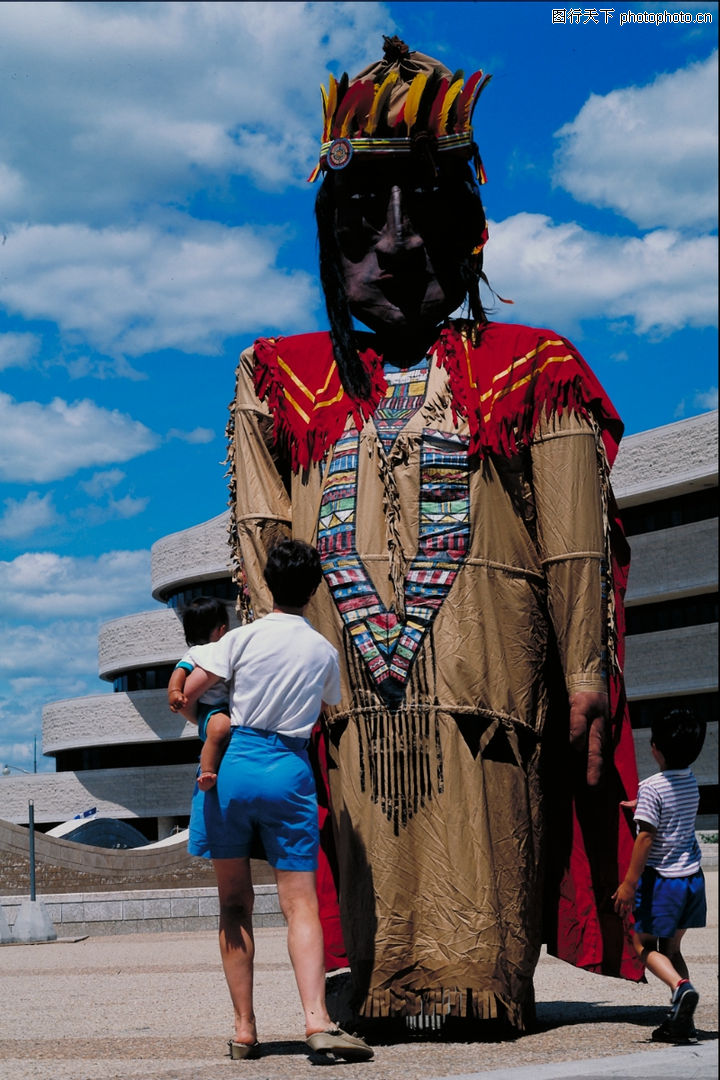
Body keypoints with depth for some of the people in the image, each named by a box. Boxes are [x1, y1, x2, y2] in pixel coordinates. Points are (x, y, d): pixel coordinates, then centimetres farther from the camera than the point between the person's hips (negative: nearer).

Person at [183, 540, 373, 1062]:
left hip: (234, 763, -1)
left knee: (235, 901, 8)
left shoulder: (243, 637, -2)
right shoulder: (324, 651, 7)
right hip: (290, 770, 1)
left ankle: (244, 1028, 7)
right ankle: (318, 1019, -20)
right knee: (301, 903, -3)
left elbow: (187, 691, -6)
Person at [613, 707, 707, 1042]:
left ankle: (681, 986, -20)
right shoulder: (691, 782, 6)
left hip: (661, 878, -7)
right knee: (671, 947, 15)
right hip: (692, 876, 7)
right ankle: (681, 1020, 9)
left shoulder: (651, 787, -16)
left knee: (644, 945, 6)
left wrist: (628, 883, -15)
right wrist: (637, 805, 36)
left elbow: (646, 837, -19)